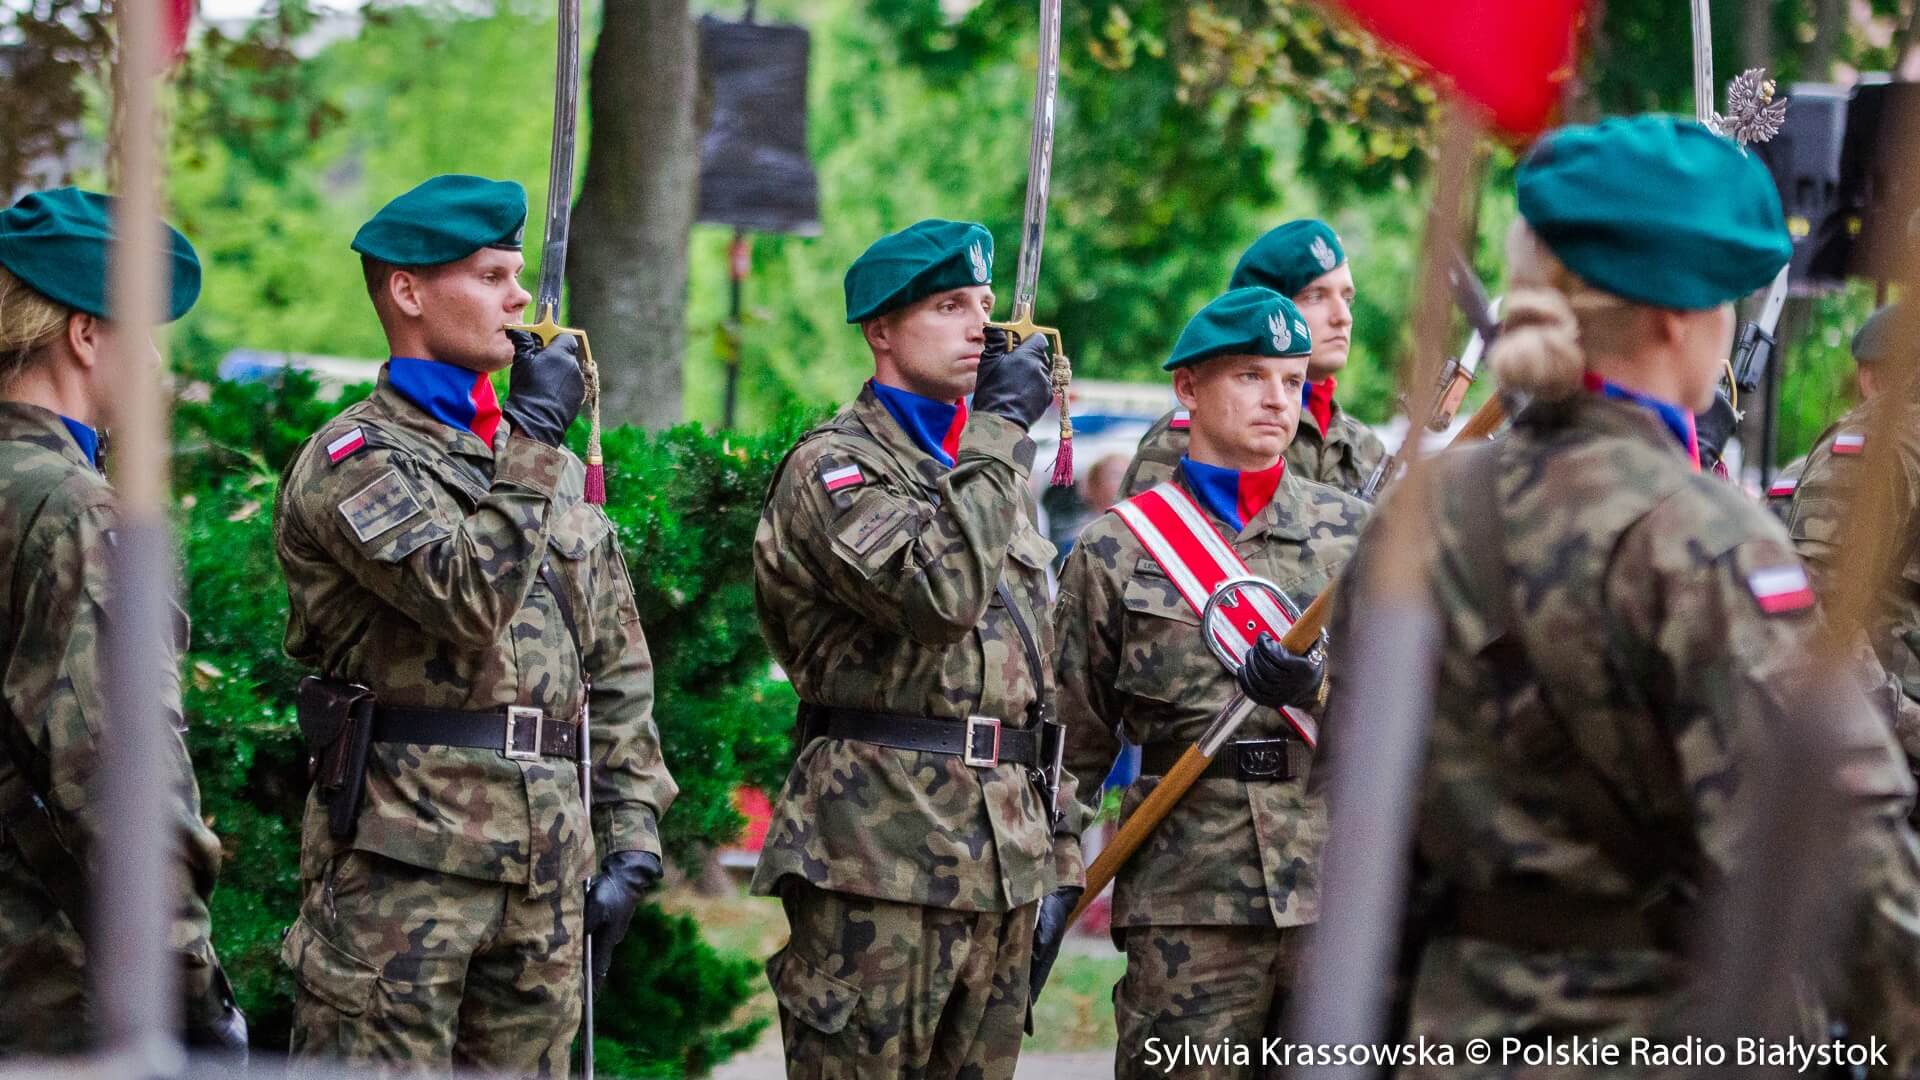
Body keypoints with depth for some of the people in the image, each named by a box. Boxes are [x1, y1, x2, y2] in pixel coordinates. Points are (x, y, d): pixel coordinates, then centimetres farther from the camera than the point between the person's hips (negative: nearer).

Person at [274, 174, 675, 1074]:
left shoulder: (557, 469, 18)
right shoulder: (352, 460, -4)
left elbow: (619, 670, 20)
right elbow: (468, 596, -21)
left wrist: (631, 843, 11)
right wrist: (531, 438, -12)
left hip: (547, 863, 7)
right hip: (405, 853, -7)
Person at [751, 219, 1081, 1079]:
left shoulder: (994, 471, 20)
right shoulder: (831, 467, -5)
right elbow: (938, 586, -24)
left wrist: (1056, 853, 17)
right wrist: (999, 431, -14)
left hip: (1004, 859, 7)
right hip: (879, 848, -7)